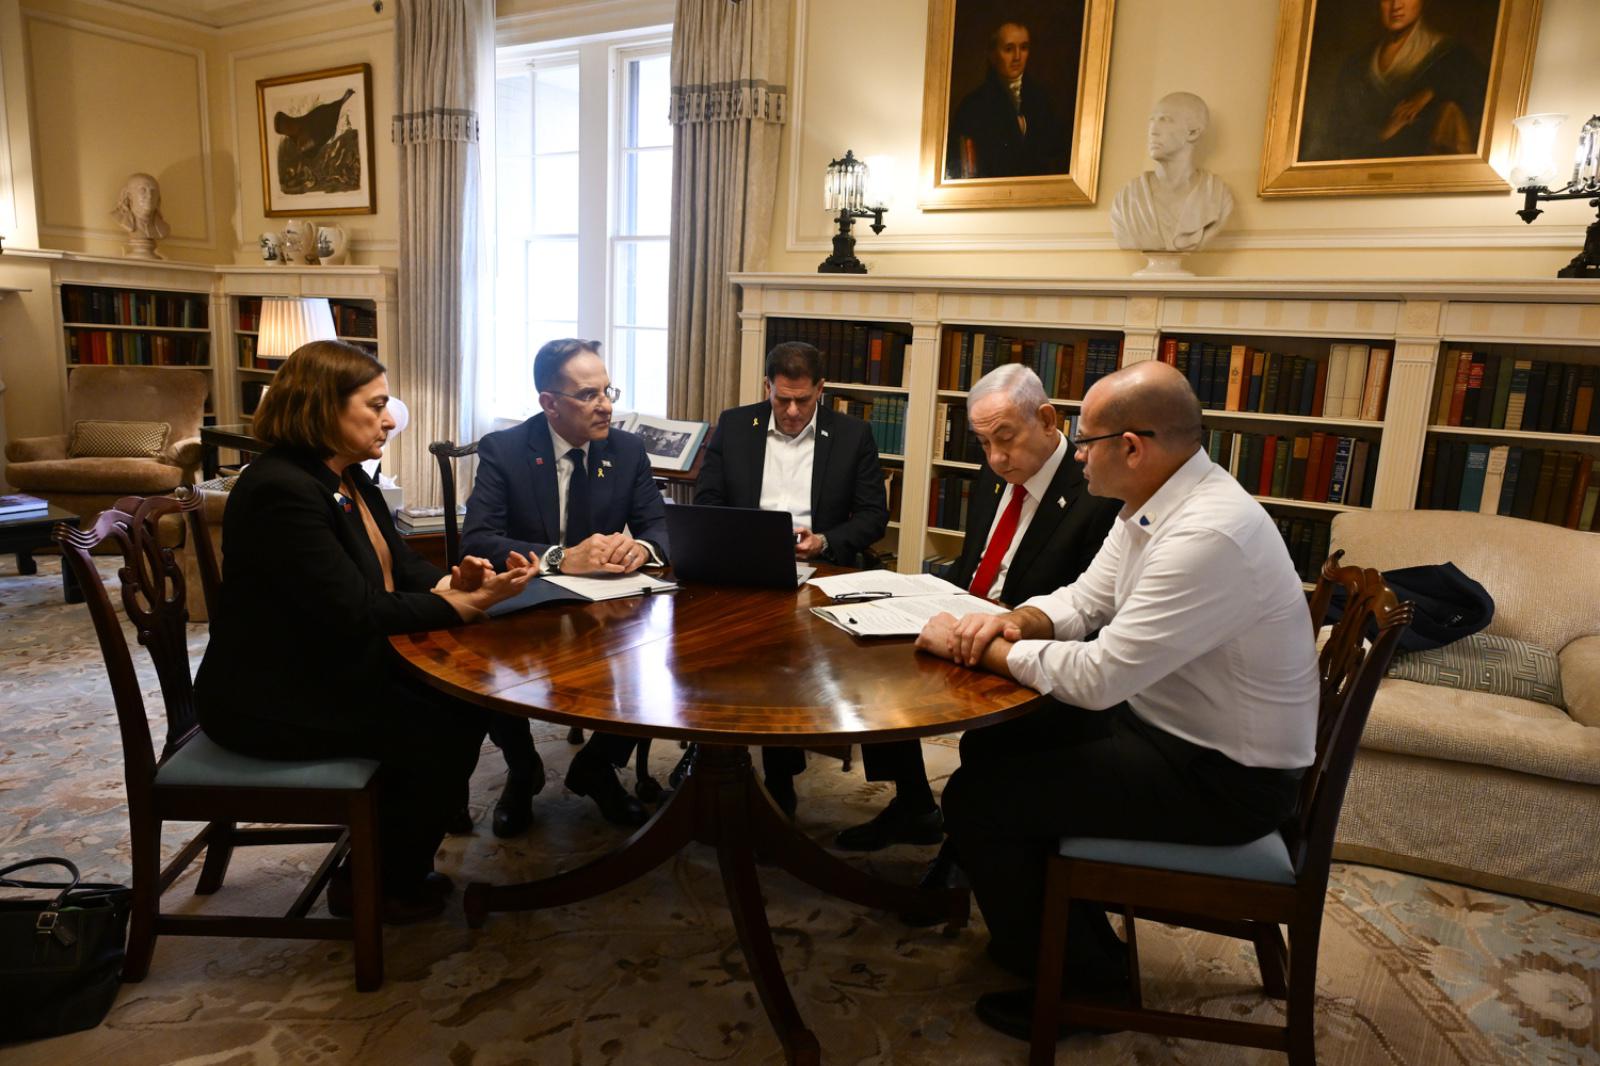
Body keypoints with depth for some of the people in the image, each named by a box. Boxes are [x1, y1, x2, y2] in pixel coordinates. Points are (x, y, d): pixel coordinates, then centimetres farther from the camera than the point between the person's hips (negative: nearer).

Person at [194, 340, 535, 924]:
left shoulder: (349, 478, 7)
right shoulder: (281, 490, -24)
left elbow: (401, 564, 9)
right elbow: (356, 612, -28)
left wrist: (451, 580, -12)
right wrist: (466, 605, -24)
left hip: (331, 670, 9)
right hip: (273, 698, -9)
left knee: (460, 698, -1)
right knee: (449, 730, -11)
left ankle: (396, 867, 16)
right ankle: (377, 887, 11)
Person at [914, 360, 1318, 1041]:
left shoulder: (1207, 535, -30)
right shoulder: (1152, 507, 1)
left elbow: (1097, 677, -30)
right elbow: (1083, 600, 10)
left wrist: (980, 649, -17)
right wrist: (1013, 621, -11)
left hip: (1222, 778, -9)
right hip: (1163, 720, 9)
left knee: (975, 801, -11)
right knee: (990, 748, 11)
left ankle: (1080, 979, 13)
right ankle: (1058, 922, 28)